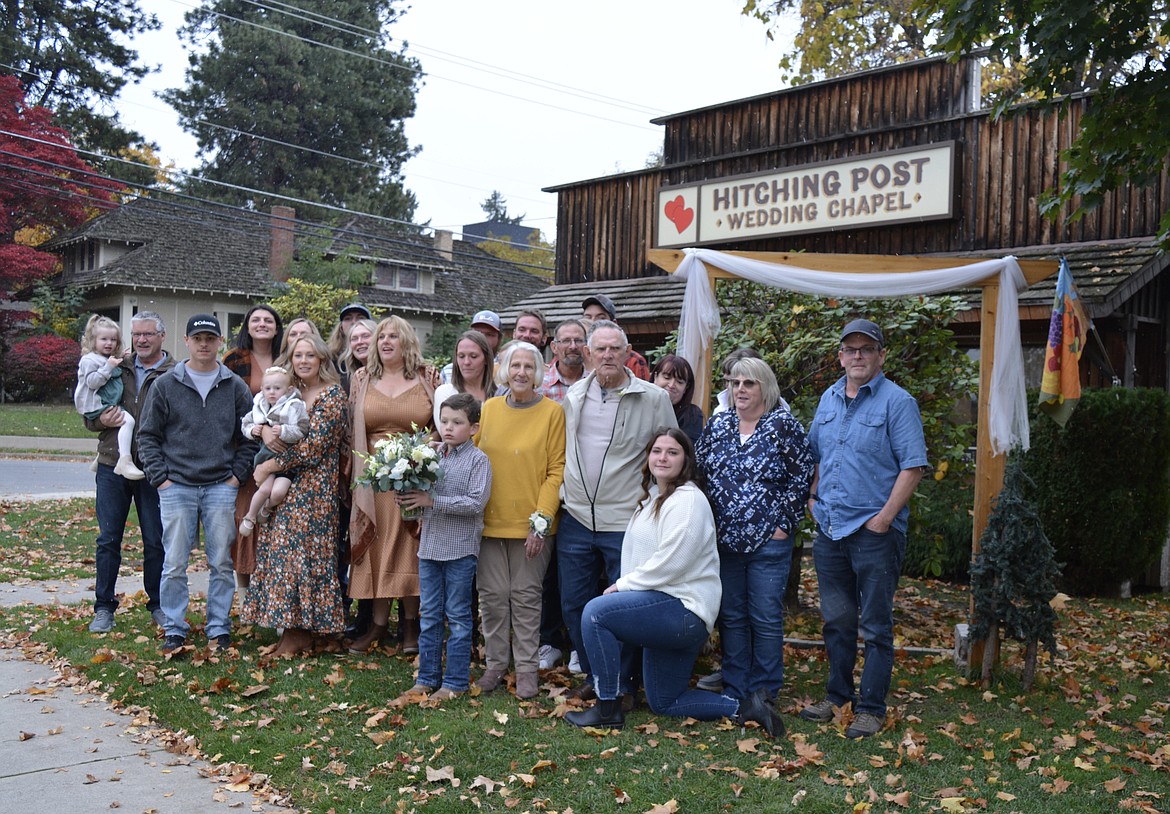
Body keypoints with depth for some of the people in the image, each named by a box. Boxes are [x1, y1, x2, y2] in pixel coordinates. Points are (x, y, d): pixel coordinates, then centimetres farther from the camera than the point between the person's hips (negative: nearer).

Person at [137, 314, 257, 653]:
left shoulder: (236, 387, 7)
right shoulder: (165, 385, 4)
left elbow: (249, 436, 12)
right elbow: (148, 435, 6)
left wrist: (238, 474, 2)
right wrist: (160, 477, -3)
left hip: (221, 487, 1)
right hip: (176, 486, -1)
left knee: (222, 563, 5)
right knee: (174, 564, 1)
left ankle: (219, 628, 16)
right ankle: (175, 629, 13)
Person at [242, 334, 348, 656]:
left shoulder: (333, 394, -7)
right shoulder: (291, 392, 14)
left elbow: (314, 445, -15)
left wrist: (270, 466, -12)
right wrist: (264, 429, -10)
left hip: (314, 485, -6)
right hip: (284, 488, 6)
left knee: (300, 550, -6)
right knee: (282, 551, 4)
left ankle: (298, 633, 4)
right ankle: (292, 628, 14)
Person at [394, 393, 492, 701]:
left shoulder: (478, 460, -8)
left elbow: (476, 502, -19)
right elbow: (422, 495, 14)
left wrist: (433, 501, -21)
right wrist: (409, 499, -9)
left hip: (460, 549, -5)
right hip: (430, 545, 6)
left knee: (457, 616, 5)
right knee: (429, 615, 13)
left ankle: (455, 681, 14)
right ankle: (427, 678, 23)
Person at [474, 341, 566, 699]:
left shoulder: (552, 412, -4)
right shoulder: (489, 409, 6)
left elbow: (556, 470, -6)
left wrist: (541, 521, -11)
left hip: (531, 522, -3)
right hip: (490, 520, 3)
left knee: (526, 596, 4)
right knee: (492, 595, 7)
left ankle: (526, 669, 16)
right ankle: (496, 663, 21)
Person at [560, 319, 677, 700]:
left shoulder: (653, 398, -5)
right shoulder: (573, 396, 8)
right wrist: (562, 496, 14)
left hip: (627, 521, -4)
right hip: (576, 518, 5)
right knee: (573, 603, 11)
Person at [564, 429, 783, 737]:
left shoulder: (687, 500, -14)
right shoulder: (654, 498, 17)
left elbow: (670, 563, -22)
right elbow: (640, 557, 17)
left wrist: (623, 584, -12)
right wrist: (623, 586, -1)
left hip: (684, 609, -11)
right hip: (665, 609, 11)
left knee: (595, 613, -21)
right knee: (664, 704, 14)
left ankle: (607, 710, -11)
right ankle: (743, 708, 16)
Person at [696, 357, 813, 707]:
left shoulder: (784, 426, -5)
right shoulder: (717, 425, 8)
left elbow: (802, 477, -6)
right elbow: (700, 473, 14)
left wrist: (784, 523, -8)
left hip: (769, 542, -4)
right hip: (724, 539, 4)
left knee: (766, 619, 1)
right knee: (730, 617, 10)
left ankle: (764, 693, 14)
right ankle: (734, 689, 22)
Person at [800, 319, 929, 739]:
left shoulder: (897, 402, -8)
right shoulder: (828, 400, 12)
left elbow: (913, 465, -13)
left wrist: (885, 517, -17)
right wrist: (812, 496, 9)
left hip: (875, 532, -6)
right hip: (829, 531, 6)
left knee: (875, 627, 3)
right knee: (836, 621, 16)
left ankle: (871, 708, 12)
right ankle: (837, 694, 30)